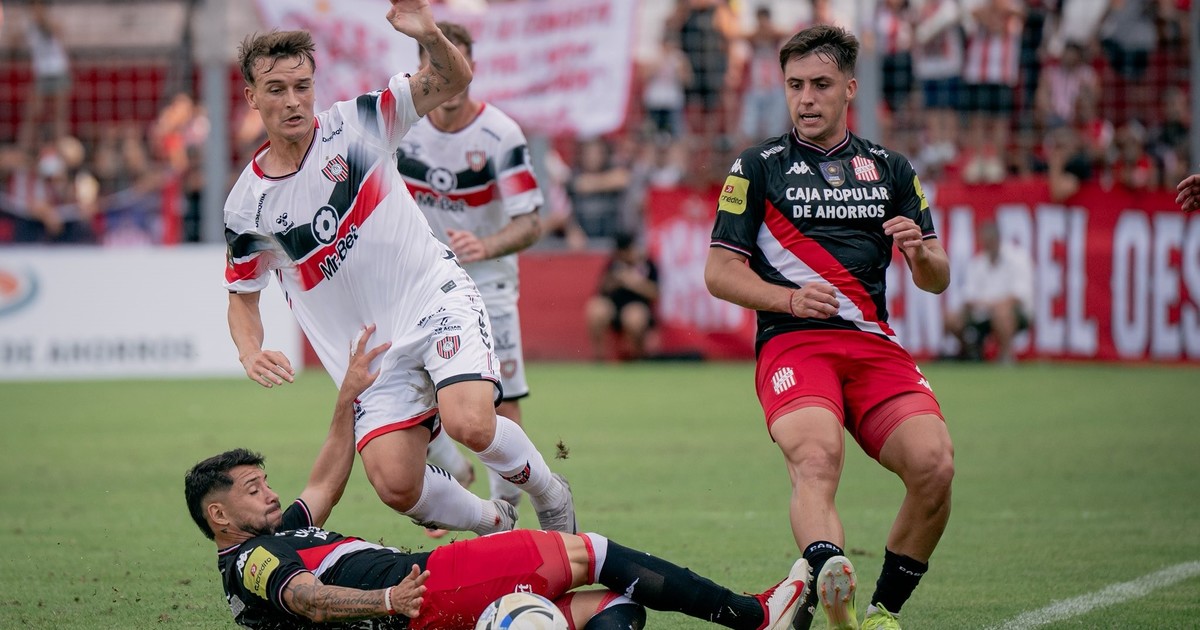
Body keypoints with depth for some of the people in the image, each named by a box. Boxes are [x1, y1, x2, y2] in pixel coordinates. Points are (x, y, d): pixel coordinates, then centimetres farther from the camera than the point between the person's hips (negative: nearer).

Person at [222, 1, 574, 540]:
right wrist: (250, 353, -9)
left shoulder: (354, 123, -4)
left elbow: (453, 81, -9)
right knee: (396, 485, -15)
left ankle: (550, 495, 4)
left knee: (470, 424, -28)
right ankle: (494, 523, 17)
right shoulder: (246, 206, -1)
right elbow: (242, 295, 12)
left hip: (438, 300, -2)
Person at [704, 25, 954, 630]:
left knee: (934, 465, -21)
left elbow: (937, 280, 19)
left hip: (874, 346, 3)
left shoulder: (891, 169, 19)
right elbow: (719, 272, 8)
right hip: (791, 344, -3)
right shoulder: (757, 167, 12)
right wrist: (791, 298, -10)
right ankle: (830, 577, -61)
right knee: (817, 457, -34)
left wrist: (920, 250, -5)